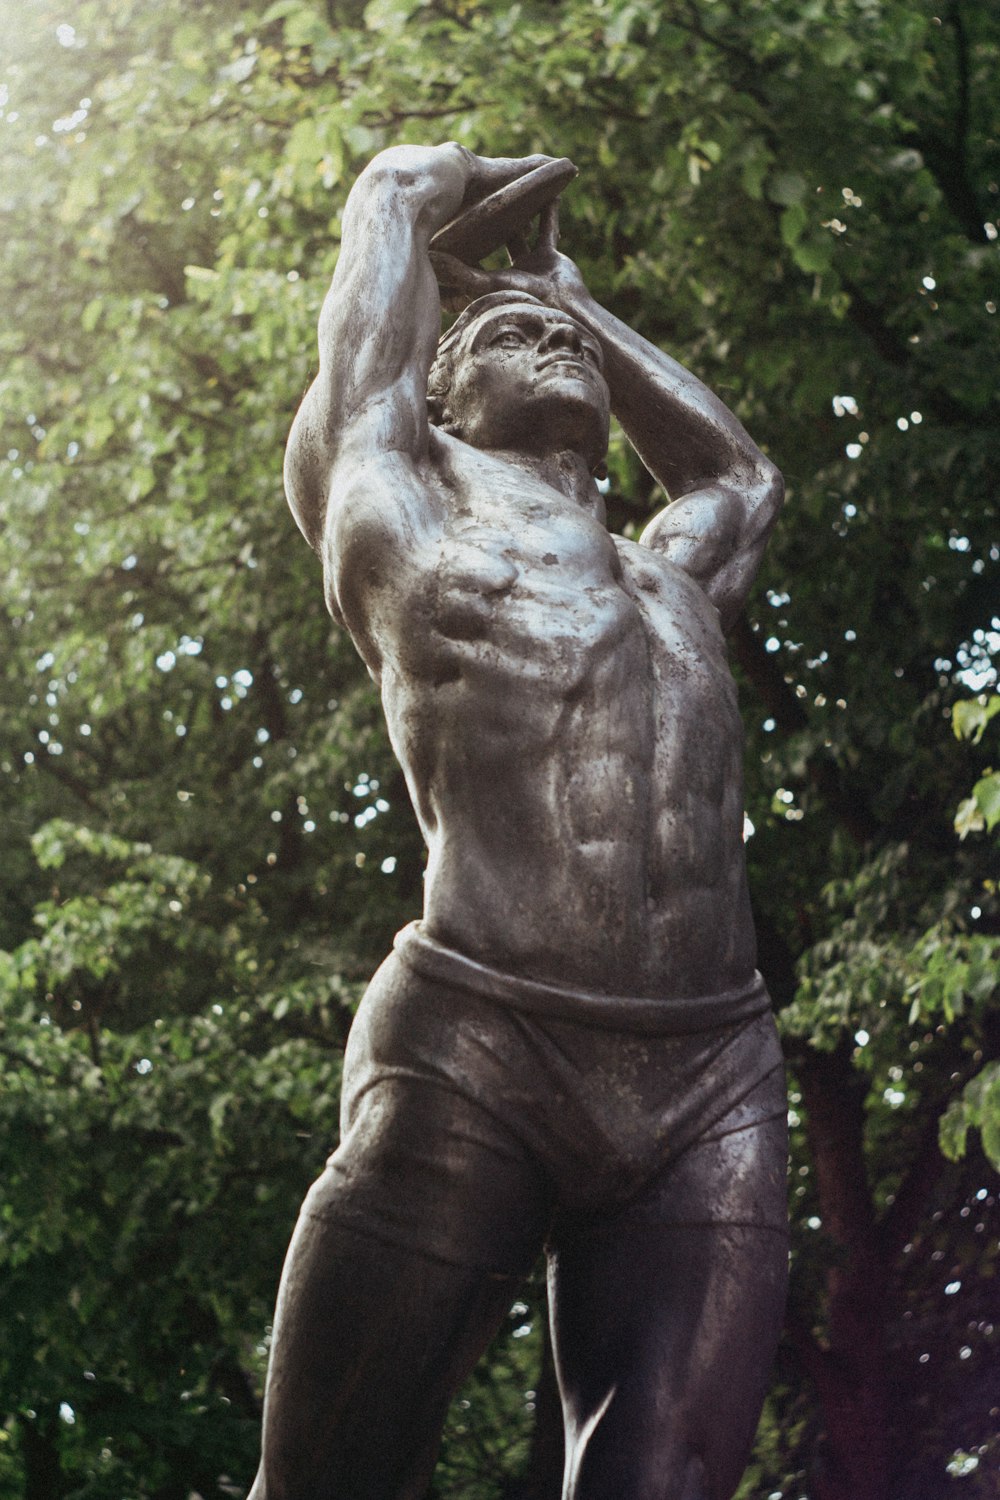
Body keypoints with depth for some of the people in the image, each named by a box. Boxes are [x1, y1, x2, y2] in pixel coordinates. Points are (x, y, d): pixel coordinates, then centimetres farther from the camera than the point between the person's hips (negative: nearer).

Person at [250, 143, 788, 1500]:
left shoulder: (671, 576, 28)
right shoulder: (407, 515, 15)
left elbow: (739, 467, 51)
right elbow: (402, 181, 26)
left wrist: (573, 293, 51)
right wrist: (465, 182, 46)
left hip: (714, 1093, 4)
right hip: (473, 1072, -4)